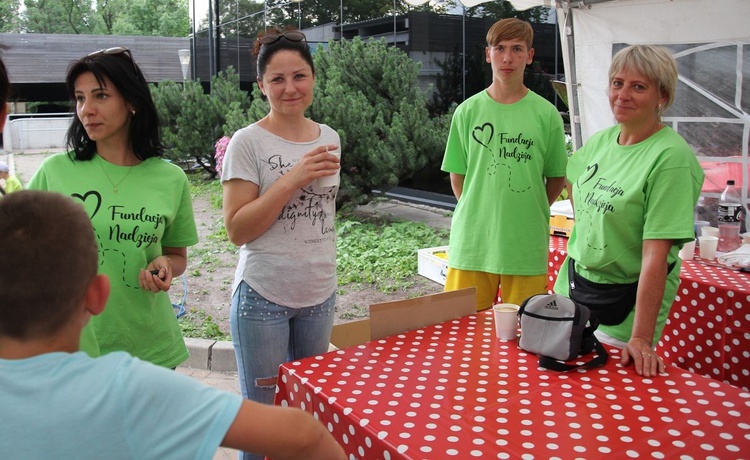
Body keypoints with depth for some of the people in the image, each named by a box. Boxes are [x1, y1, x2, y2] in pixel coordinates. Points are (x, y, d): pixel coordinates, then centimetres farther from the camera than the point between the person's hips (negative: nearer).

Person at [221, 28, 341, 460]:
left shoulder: (329, 138, 4)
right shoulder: (248, 142, -10)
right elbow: (237, 230, -15)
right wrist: (292, 179, -22)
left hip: (320, 295, 5)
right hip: (263, 297, -4)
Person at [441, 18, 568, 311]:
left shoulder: (546, 114, 1)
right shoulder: (468, 111, 2)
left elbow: (557, 178, 8)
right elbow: (457, 177, 8)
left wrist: (529, 212, 3)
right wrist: (479, 211, 3)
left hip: (527, 243, 0)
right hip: (472, 240, 1)